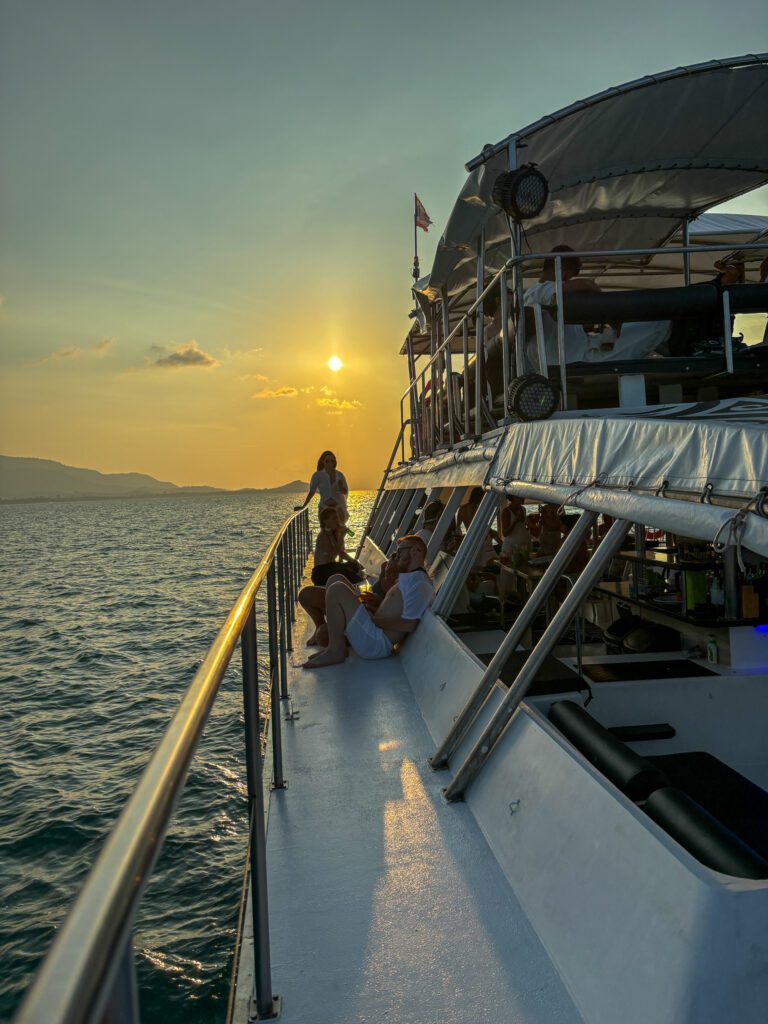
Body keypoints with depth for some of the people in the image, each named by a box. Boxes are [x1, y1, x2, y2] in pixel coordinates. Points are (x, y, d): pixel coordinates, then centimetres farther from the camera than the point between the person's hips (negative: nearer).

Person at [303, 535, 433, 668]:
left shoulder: (421, 584, -12)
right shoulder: (407, 578, 21)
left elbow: (409, 624, -23)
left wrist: (373, 619, -15)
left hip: (377, 644, -11)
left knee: (336, 589, -20)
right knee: (338, 580, 12)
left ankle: (335, 651, -11)